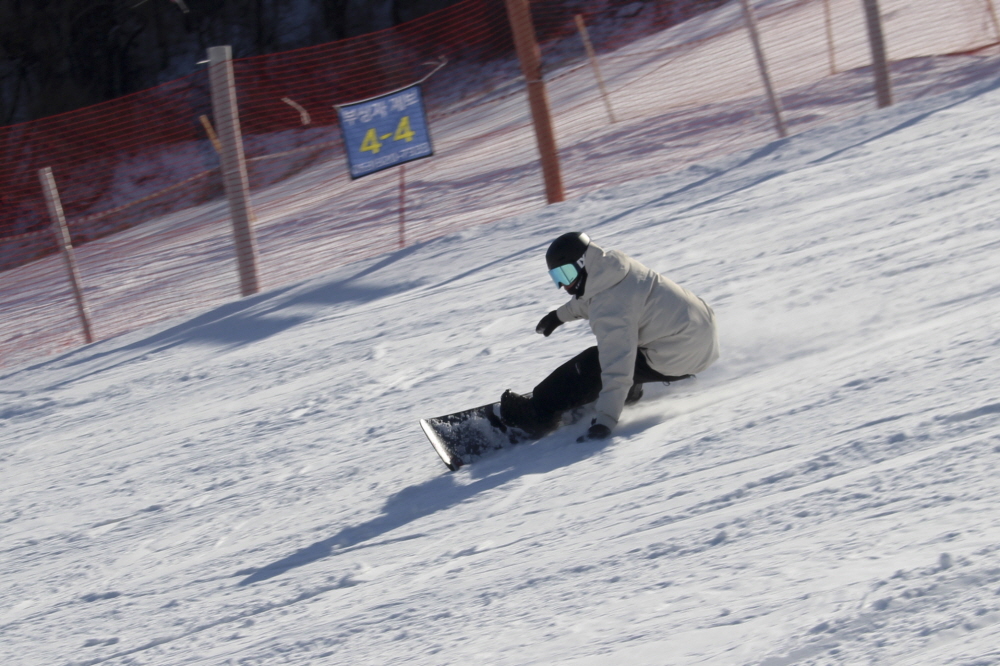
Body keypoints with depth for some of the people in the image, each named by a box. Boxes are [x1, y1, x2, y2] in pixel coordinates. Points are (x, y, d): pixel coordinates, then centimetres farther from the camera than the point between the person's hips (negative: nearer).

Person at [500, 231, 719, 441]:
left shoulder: (610, 312, -25)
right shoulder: (613, 264, 1)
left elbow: (618, 369, -30)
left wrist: (605, 421, -31)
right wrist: (561, 315, 38)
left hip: (681, 359, -9)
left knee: (589, 366, -5)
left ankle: (537, 413, 2)